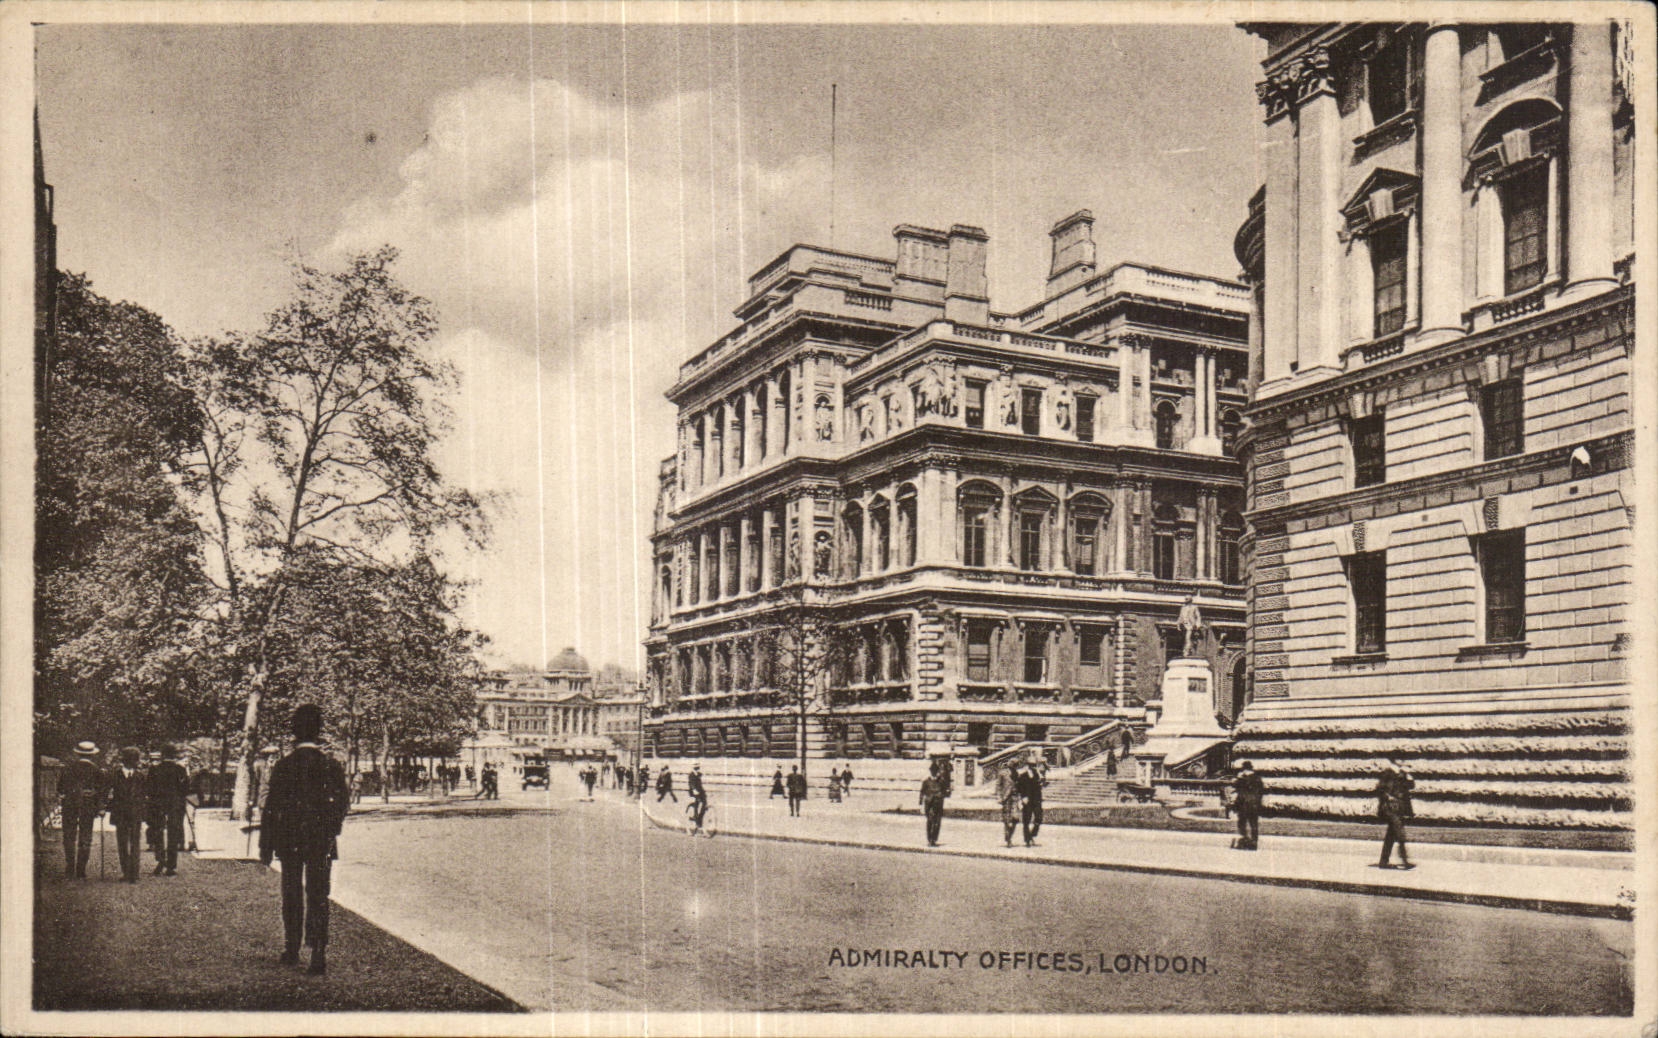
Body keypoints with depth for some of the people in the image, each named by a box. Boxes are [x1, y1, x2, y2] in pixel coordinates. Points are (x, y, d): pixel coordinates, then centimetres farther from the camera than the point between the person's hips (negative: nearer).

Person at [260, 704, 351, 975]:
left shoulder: (283, 766, -6)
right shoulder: (332, 765, -4)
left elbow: (271, 807, -4)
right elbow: (344, 802, 2)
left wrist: (266, 846, 2)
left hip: (289, 840, 0)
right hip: (322, 841, 0)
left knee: (292, 896, 14)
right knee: (318, 898, 1)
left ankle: (291, 952, 23)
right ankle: (318, 955, -6)